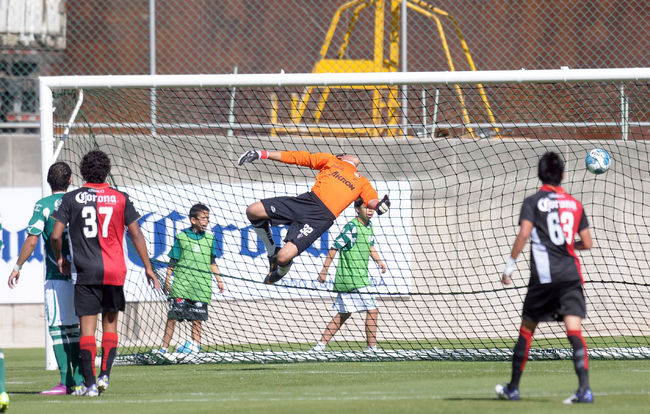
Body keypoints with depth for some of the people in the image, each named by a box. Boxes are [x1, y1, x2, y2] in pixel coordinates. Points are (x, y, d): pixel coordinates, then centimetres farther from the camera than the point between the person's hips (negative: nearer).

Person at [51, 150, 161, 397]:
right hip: (114, 271, 1)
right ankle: (104, 375, 3)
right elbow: (136, 234, 2)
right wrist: (148, 268, 7)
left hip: (85, 272, -1)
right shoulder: (120, 199, 3)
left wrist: (59, 257, 15)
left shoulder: (71, 199, 0)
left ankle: (89, 384, -5)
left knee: (87, 328, -1)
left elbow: (56, 235, -3)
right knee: (110, 323, 14)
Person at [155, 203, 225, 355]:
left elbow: (212, 263, 20)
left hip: (201, 285, 3)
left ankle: (195, 343, 14)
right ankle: (164, 347, -4)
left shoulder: (209, 238, 13)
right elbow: (172, 262, 5)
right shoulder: (181, 237, 4)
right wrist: (167, 281, 1)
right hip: (181, 285, -3)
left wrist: (219, 280, 16)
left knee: (197, 317, 3)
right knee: (173, 315, -6)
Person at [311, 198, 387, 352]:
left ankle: (320, 345, 14)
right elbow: (335, 247, -12)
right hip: (352, 277, -9)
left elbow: (370, 246, 24)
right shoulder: (352, 227, -14)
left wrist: (379, 261, 5)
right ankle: (372, 347, -3)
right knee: (372, 310, -8)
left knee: (344, 314, 12)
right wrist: (324, 271, -11)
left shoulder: (368, 225, 13)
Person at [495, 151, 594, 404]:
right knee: (574, 330, -7)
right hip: (570, 275, 2)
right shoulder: (574, 204, 12)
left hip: (543, 277, -2)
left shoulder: (533, 203, 2)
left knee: (526, 329, 13)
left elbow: (524, 233, -13)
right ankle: (584, 388, -24)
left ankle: (513, 387, 23)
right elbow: (587, 243, 12)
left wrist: (510, 265, -8)